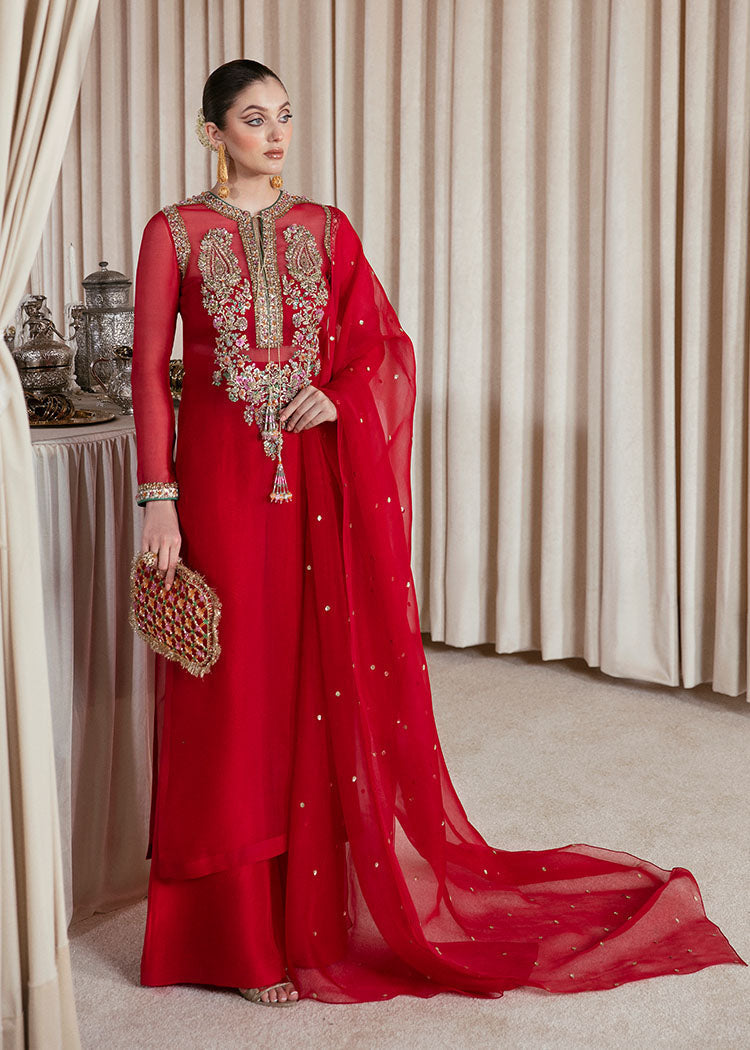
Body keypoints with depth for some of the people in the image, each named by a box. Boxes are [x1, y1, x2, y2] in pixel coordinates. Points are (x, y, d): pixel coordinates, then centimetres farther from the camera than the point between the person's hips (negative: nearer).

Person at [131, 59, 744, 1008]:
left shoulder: (327, 231, 10)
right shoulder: (174, 233, 2)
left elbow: (388, 345, 9)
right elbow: (151, 372, -2)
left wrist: (339, 393, -11)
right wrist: (157, 498, -9)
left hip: (323, 481, 3)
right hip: (223, 478, -3)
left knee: (337, 678, 5)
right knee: (238, 693, 1)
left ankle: (324, 906, 22)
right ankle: (242, 932, 12)